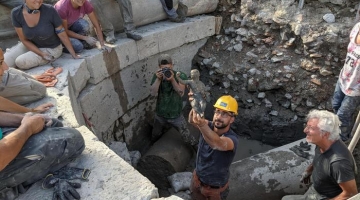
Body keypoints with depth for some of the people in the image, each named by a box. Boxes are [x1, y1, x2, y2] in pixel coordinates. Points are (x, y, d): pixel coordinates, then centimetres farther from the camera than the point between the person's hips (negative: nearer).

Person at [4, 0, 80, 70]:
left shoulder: (50, 10, -28)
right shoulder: (16, 13, -20)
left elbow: (62, 35, -17)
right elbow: (24, 39, -10)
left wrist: (74, 55, -12)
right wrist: (41, 54, -21)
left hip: (51, 48, -3)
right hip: (31, 45, 3)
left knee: (20, 62, -23)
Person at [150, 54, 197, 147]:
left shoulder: (180, 76, -17)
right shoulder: (157, 76, -10)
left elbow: (181, 93, -26)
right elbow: (153, 93, -19)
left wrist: (172, 79, -38)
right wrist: (158, 79, -34)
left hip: (176, 115, -3)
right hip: (160, 114, 3)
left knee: (187, 137, 5)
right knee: (154, 137, 26)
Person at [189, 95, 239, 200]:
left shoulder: (232, 139, -31)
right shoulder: (208, 126, -18)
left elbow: (219, 144, -54)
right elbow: (193, 120, -39)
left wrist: (202, 125, -72)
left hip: (216, 188, -3)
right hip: (197, 178, 4)